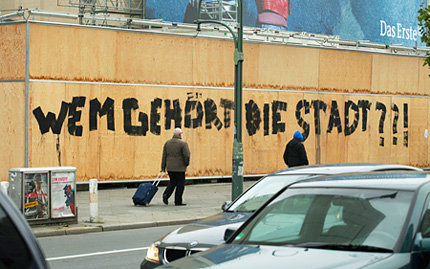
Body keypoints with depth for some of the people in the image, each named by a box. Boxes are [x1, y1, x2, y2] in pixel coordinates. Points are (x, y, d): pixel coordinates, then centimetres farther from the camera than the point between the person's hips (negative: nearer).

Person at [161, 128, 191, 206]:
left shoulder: (167, 143, 7)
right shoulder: (183, 143, -10)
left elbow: (164, 156, 8)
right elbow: (186, 155, -14)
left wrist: (163, 167, 12)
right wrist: (186, 164, 3)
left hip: (169, 167, 6)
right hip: (180, 168, -5)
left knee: (172, 182, 20)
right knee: (180, 184, 4)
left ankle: (166, 194, -1)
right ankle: (178, 201, 5)